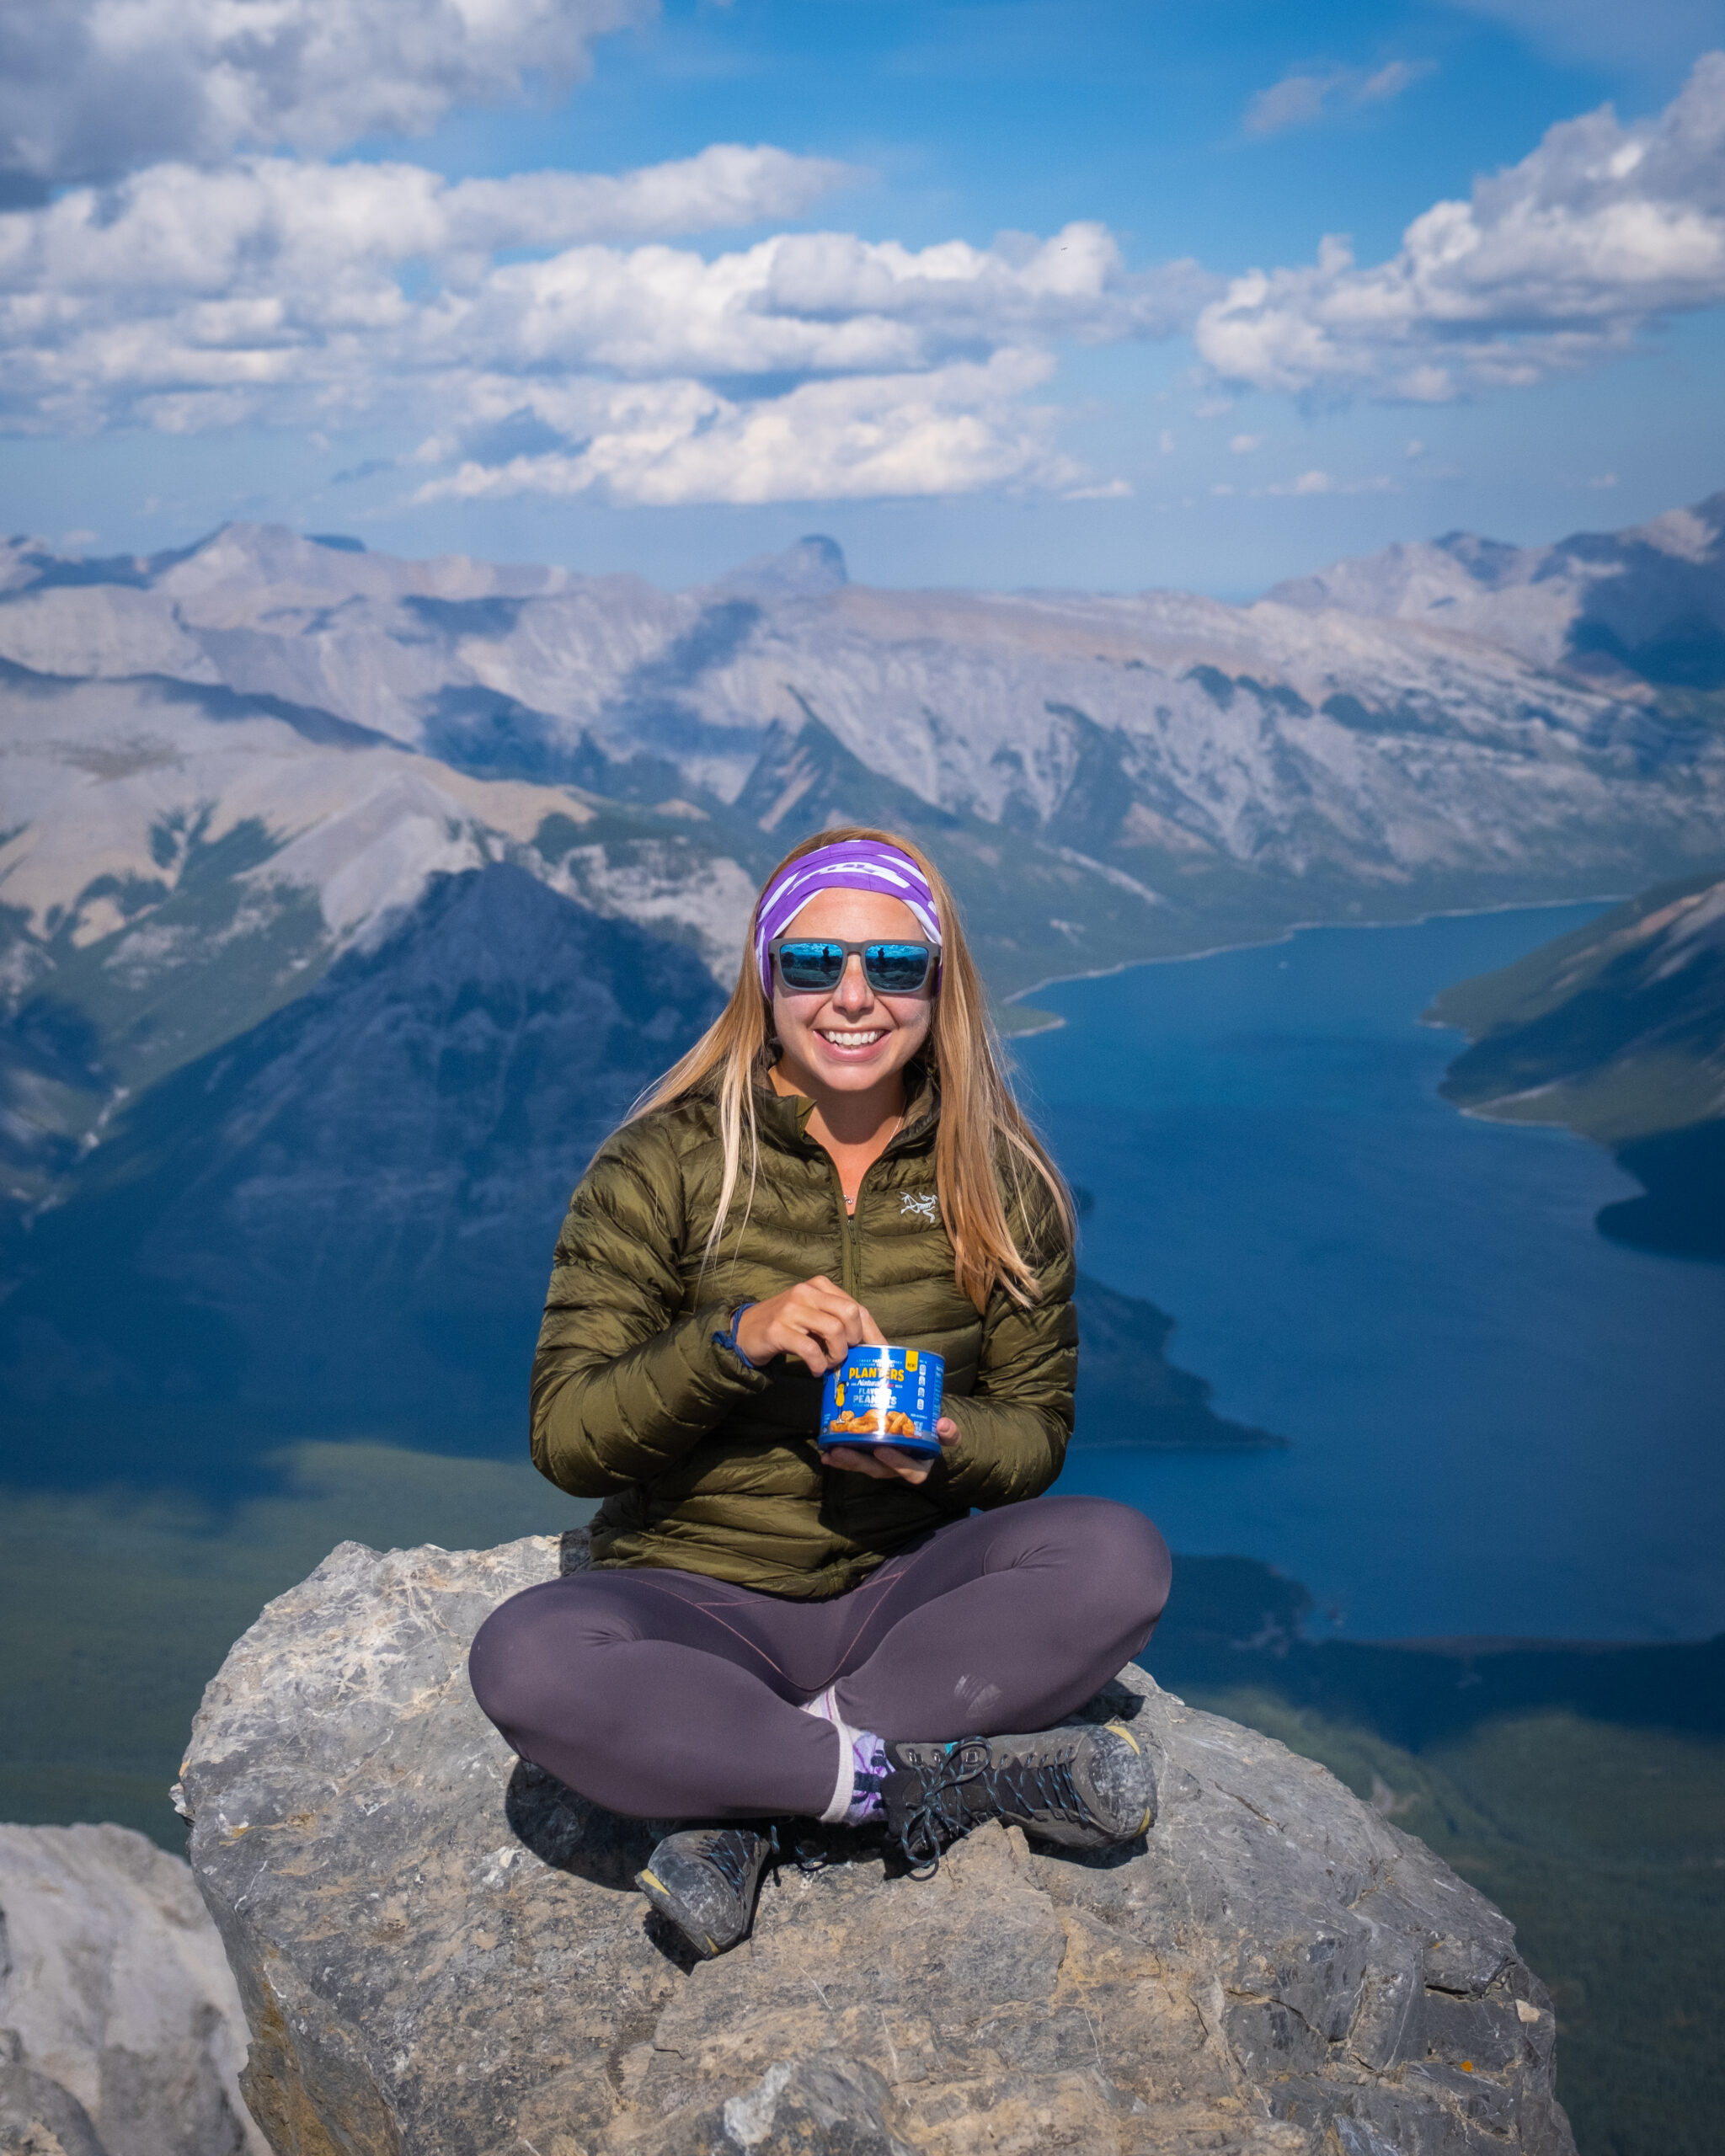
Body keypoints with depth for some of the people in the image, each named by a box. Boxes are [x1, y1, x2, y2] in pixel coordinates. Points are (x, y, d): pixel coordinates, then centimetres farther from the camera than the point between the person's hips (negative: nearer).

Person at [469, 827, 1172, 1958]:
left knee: (1122, 1557, -25)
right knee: (527, 1659, -33)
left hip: (900, 1594, 3)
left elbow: (1035, 1427, 7)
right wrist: (734, 1341, -26)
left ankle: (744, 1795, -22)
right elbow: (565, 1439, -10)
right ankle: (922, 1776, -23)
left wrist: (944, 1447, -17)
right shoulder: (664, 1165, -7)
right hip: (696, 1601, -2)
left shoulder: (1000, 1183, 1)